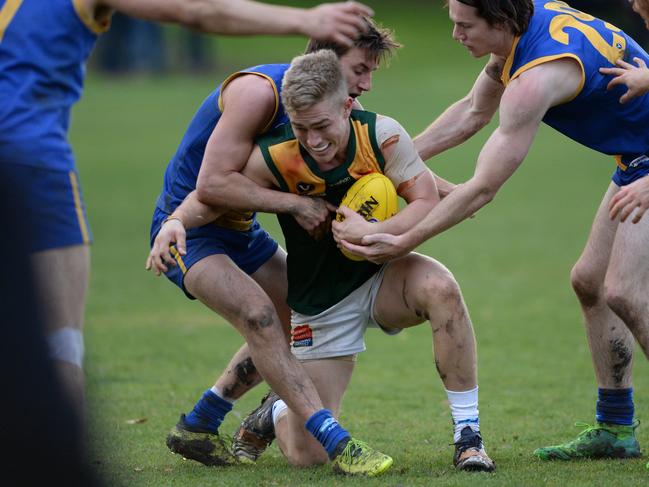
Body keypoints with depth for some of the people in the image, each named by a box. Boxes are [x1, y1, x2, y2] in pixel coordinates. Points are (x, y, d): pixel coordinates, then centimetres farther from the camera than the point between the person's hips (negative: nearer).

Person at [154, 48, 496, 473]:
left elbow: (428, 203, -16)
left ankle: (469, 435, -22)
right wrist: (174, 224, -32)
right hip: (319, 304, -1)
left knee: (440, 288, -36)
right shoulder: (272, 158, -20)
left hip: (381, 277, 1)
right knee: (307, 453, -5)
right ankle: (273, 415, 36)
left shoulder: (382, 136, -19)